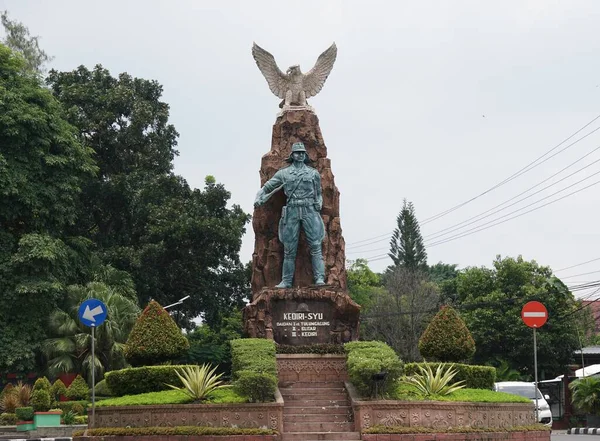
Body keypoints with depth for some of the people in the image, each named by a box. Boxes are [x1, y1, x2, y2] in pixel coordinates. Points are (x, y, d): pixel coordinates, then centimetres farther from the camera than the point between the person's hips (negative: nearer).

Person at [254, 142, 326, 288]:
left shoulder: (313, 173, 14)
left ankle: (320, 278, -14)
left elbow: (318, 193, 21)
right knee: (289, 249, 0)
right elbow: (267, 187, 12)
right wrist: (259, 198, -5)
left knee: (315, 246, -10)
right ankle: (286, 281, 4)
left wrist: (319, 203, 1)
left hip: (310, 210, 0)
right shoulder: (283, 173, 12)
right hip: (292, 211, 0)